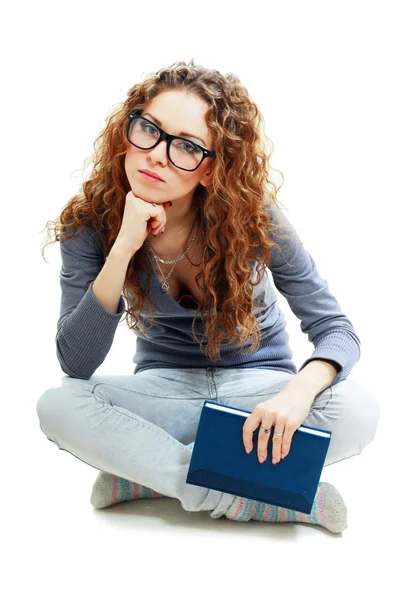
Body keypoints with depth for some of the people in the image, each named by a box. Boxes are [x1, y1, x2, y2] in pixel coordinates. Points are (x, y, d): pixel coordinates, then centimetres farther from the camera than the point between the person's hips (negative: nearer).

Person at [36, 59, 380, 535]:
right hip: (164, 387, 1)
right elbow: (75, 364, -23)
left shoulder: (252, 217, -19)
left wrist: (299, 390, -39)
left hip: (257, 383, 0)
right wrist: (122, 249, -35)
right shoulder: (90, 222, -16)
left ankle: (145, 473, -20)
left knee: (358, 411, -30)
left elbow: (336, 330, -16)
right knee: (57, 406, -29)